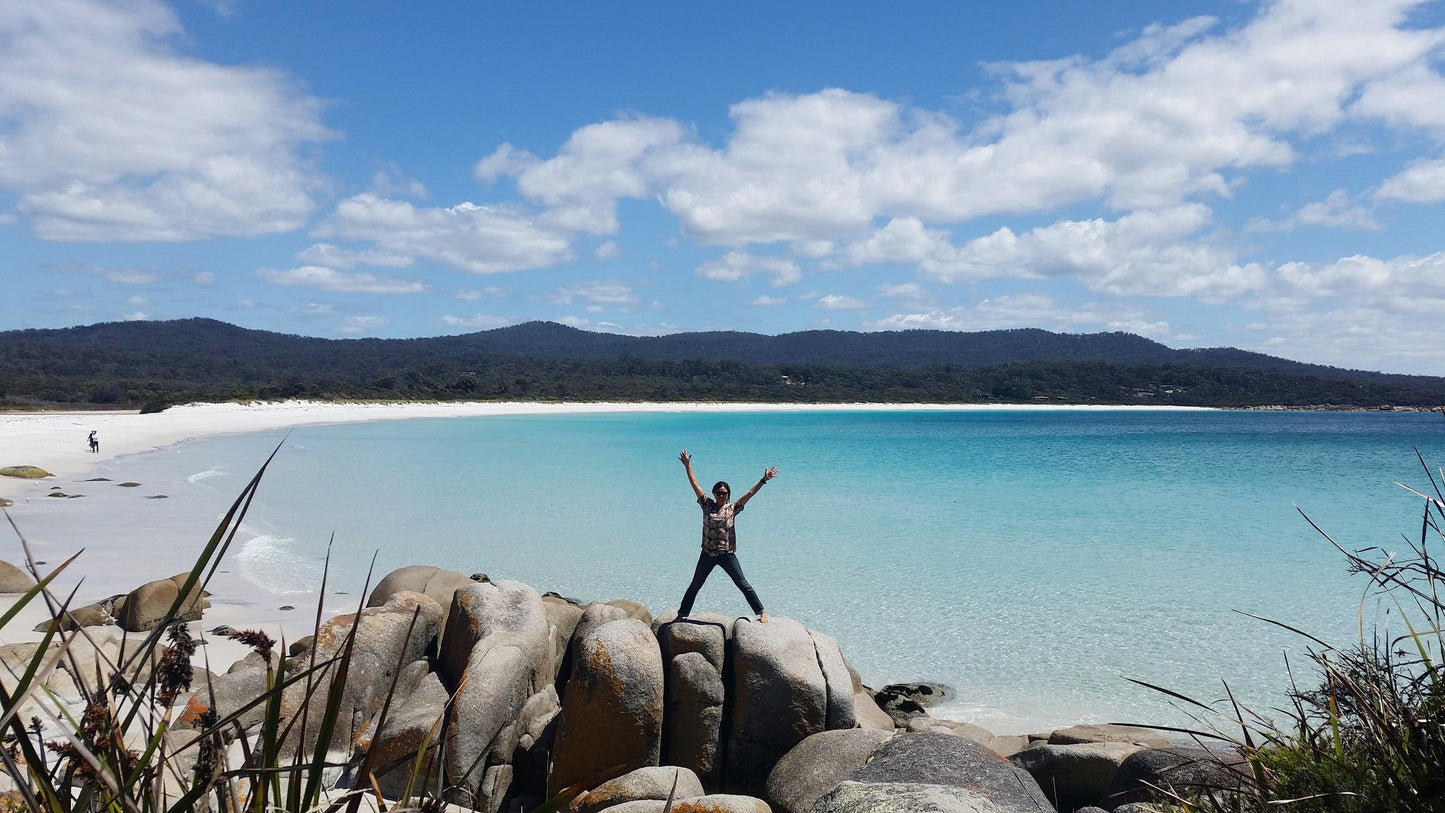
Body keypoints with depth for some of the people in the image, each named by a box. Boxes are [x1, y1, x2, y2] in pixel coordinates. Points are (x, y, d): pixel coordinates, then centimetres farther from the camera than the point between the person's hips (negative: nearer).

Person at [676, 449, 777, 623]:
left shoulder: (732, 508, 0)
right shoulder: (707, 505, 2)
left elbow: (749, 493, -4)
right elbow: (695, 485, 1)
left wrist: (763, 480, -11)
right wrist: (687, 466, -2)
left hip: (727, 554, -2)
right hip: (707, 554, 2)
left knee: (743, 584, 1)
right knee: (695, 585, 13)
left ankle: (762, 612, 5)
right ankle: (682, 614, 26)